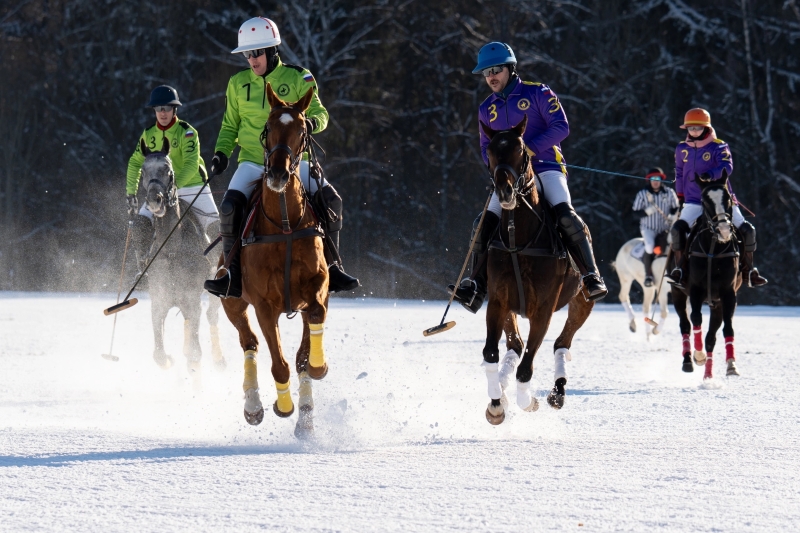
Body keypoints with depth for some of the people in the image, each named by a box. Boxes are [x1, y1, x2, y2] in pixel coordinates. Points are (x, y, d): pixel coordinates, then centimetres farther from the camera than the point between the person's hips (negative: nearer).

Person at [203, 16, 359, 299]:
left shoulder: (298, 79, 1)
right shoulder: (238, 83, 8)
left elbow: (320, 114, -2)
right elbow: (230, 126, 17)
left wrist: (309, 123, -25)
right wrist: (221, 152, 0)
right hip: (253, 162, 1)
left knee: (331, 199, -20)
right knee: (230, 206, -24)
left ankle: (331, 267, -5)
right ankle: (233, 274, -14)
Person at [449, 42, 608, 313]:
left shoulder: (537, 93, -1)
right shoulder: (487, 109, 14)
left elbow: (561, 127, -8)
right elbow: (486, 148, 20)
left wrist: (531, 148, -18)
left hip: (545, 167, -5)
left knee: (565, 214, -26)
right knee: (486, 222, -10)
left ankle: (591, 275, -24)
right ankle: (476, 287, -5)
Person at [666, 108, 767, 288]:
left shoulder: (719, 147, -7)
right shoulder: (682, 149, 6)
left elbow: (727, 167, -25)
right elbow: (679, 174, 19)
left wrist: (710, 175, -45)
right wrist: (680, 198, 18)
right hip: (694, 202, 2)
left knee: (747, 230, -11)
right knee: (678, 228, -24)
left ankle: (748, 270, 6)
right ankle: (679, 269, -17)